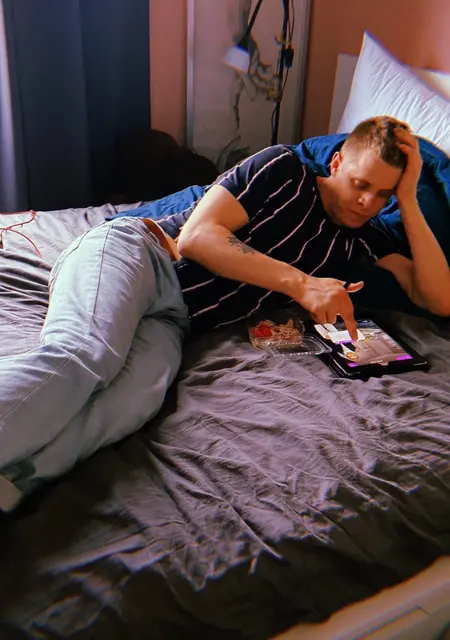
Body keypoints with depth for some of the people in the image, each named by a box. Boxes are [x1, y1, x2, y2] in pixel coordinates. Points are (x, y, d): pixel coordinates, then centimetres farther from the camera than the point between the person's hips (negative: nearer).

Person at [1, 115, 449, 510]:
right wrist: (300, 283, -13)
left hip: (171, 319, 3)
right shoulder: (285, 169, 4)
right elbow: (196, 235, -6)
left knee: (136, 400, -34)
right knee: (84, 359, -36)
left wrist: (408, 199, 7)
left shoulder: (360, 237, 19)